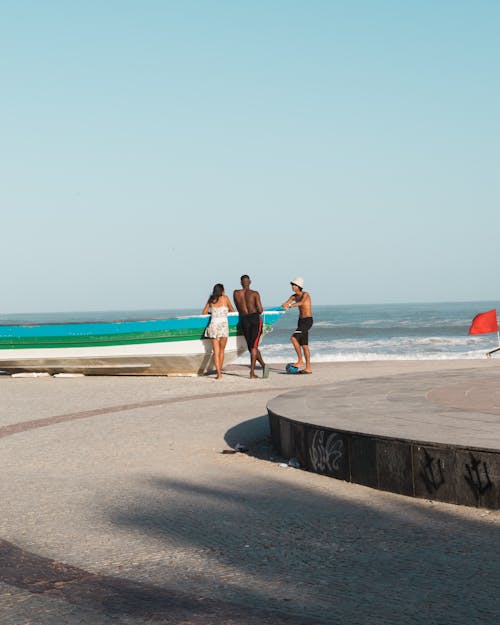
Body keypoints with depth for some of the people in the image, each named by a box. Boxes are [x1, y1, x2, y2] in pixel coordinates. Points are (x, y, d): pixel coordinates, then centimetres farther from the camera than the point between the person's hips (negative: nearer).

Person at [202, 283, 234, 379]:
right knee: (221, 350, 12)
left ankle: (218, 373, -11)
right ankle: (219, 372, 12)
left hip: (213, 325, 2)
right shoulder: (225, 298, 4)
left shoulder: (211, 299, 11)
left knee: (216, 351, 1)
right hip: (223, 325, -2)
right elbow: (232, 310, 15)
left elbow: (204, 313, 16)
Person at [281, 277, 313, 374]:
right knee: (304, 345, 8)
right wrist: (283, 305, -29)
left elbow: (301, 302, -34)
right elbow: (285, 304, -4)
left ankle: (300, 361, -15)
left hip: (307, 321, -8)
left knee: (294, 338, -21)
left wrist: (290, 305, -47)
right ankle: (308, 368, 11)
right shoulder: (294, 296, 9)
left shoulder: (305, 294, -13)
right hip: (301, 321, 8)